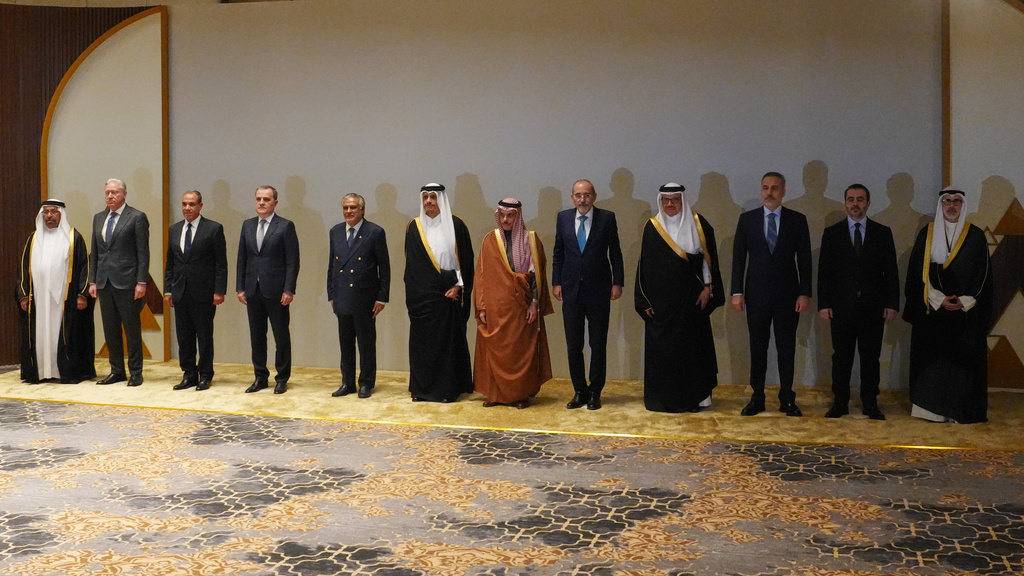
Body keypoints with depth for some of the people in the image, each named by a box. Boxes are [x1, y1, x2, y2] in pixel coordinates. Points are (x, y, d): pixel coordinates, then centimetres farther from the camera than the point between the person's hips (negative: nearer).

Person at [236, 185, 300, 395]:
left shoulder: (285, 226, -4)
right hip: (253, 290, 5)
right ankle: (260, 377, 20)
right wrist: (240, 287, 6)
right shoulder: (247, 225, 11)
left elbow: (292, 262, -8)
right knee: (256, 336, 10)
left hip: (276, 291, -5)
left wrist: (289, 290, -14)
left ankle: (282, 379, 12)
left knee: (281, 336, 3)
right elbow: (242, 259, 12)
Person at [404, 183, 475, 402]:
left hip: (449, 293, -2)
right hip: (422, 293, 2)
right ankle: (421, 388, 11)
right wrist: (445, 282, -4)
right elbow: (412, 263, 3)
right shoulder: (414, 227, 6)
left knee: (449, 340, 0)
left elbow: (465, 259, 1)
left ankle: (448, 388, 7)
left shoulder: (455, 225, 2)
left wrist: (458, 286, -10)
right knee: (422, 340, 3)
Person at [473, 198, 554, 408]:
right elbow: (481, 275, 4)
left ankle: (521, 394, 10)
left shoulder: (531, 240, 1)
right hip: (495, 305, 2)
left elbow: (537, 273, -1)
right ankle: (495, 393, 12)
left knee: (522, 349, 1)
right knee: (495, 349, 3)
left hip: (521, 304, -1)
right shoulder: (490, 241, 5)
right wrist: (481, 307, -2)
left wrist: (535, 303, -9)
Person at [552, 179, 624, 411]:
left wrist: (617, 283, -5)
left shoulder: (607, 218, -2)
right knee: (573, 345, 6)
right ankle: (579, 392, 18)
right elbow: (558, 252, 9)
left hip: (598, 290, -2)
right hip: (571, 289, 2)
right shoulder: (563, 218, 5)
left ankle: (595, 393, 15)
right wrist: (556, 282, 3)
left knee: (598, 345, 5)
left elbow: (615, 253, 1)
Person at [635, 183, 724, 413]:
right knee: (661, 347, 0)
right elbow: (645, 265, 5)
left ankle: (694, 397, 12)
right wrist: (645, 301, 1)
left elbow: (708, 257, 3)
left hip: (691, 298, -1)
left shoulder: (697, 224, 3)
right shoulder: (652, 227, 5)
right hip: (661, 299, 1)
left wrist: (707, 287, -5)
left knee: (693, 345, 2)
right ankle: (663, 398, 10)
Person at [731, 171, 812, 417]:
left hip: (788, 295, 0)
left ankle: (787, 399, 14)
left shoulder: (797, 220, 2)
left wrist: (805, 293, -5)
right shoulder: (747, 219, 4)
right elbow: (738, 257, 4)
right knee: (757, 348, 6)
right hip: (756, 294, 1)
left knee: (786, 348, 5)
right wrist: (737, 291, -3)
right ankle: (757, 398, 14)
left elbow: (804, 259, 2)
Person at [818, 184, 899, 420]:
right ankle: (840, 403, 11)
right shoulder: (831, 233, 6)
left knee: (871, 357, 5)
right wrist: (823, 304, -5)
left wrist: (892, 303, -2)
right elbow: (824, 271, 3)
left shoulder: (883, 233, 8)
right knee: (841, 357, 4)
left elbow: (891, 271, 6)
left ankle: (870, 404, 13)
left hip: (873, 307, 0)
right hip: (842, 307, 0)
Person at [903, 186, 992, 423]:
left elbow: (983, 275, 3)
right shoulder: (926, 235, 5)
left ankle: (962, 410, 6)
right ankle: (932, 408, 5)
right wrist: (939, 299, -10)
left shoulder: (976, 236, 4)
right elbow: (918, 273, 1)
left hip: (966, 312, 0)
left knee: (964, 359, -1)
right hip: (932, 311, 0)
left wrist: (965, 301, -10)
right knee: (932, 358, 0)